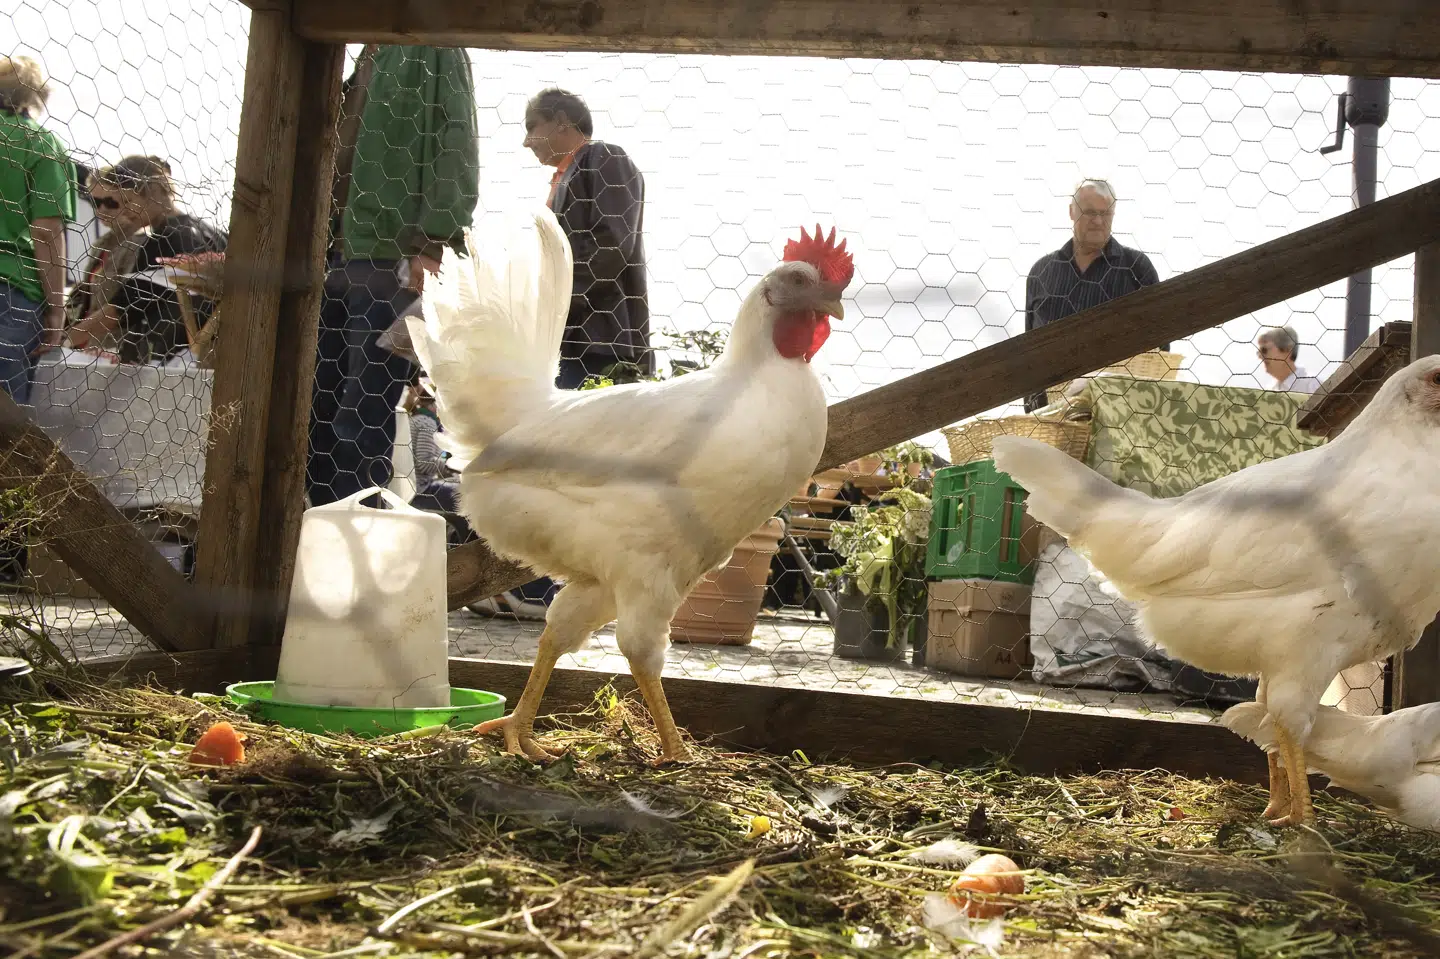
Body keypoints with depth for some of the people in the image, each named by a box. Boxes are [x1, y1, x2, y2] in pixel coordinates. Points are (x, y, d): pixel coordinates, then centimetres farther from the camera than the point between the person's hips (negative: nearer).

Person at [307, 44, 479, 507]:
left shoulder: (434, 51, -1)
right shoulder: (365, 60, 21)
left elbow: (457, 157, -11)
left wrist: (432, 246, -20)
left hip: (392, 259, -8)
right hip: (332, 253, 8)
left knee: (366, 414, -7)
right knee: (318, 404, 8)